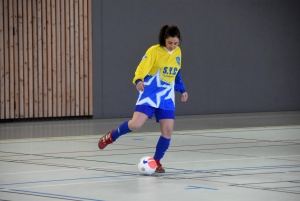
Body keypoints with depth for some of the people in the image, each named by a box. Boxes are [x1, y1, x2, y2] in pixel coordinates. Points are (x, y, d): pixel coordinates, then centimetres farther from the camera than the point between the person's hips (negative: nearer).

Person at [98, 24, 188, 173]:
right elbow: (142, 68, -22)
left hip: (167, 97, 5)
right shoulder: (154, 51, -13)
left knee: (167, 130, -6)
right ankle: (112, 136, 10)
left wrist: (182, 90, 19)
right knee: (136, 124, -19)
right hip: (149, 94, -5)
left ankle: (156, 161, 12)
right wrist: (138, 81, -41)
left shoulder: (178, 52, 7)